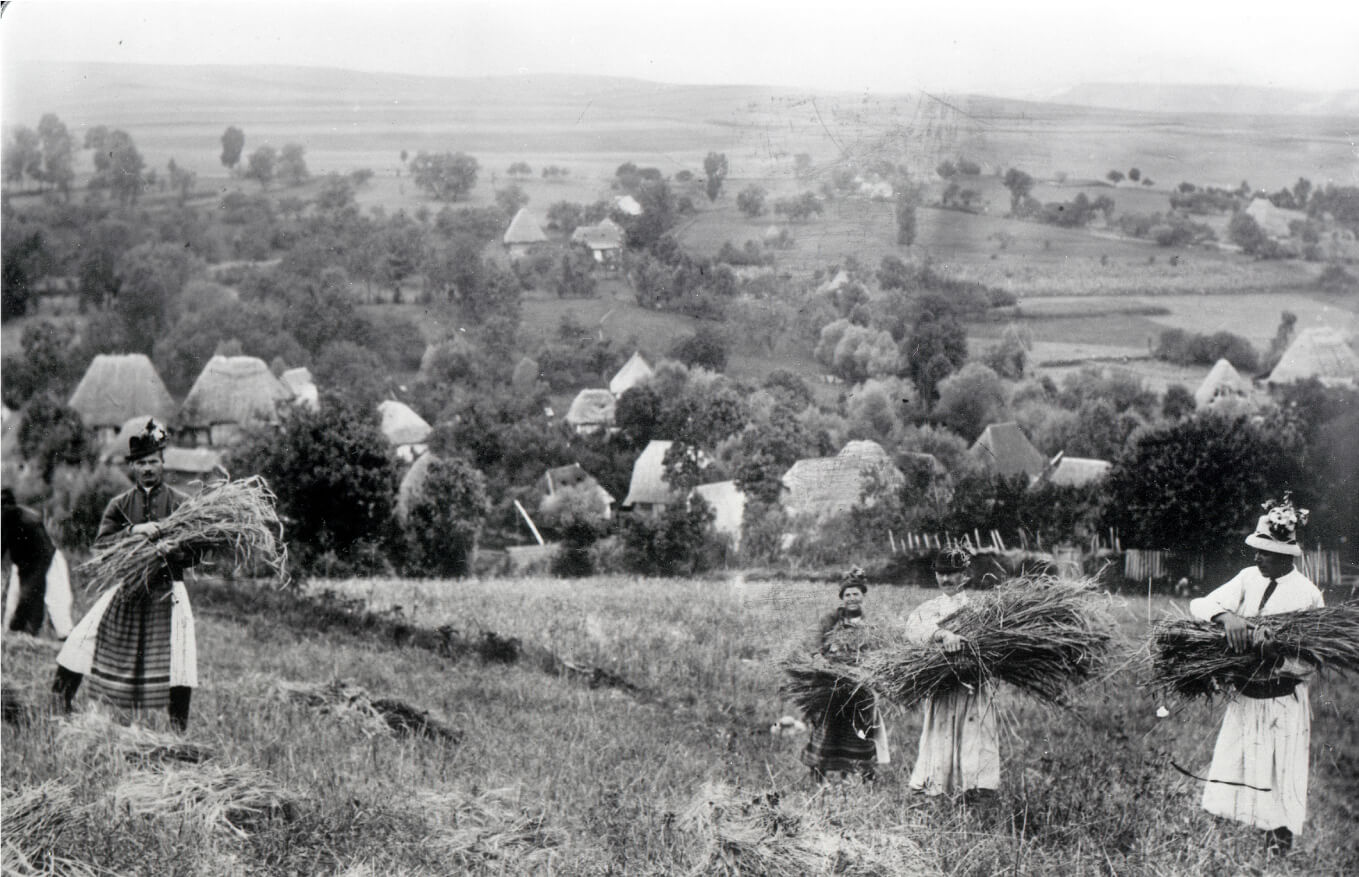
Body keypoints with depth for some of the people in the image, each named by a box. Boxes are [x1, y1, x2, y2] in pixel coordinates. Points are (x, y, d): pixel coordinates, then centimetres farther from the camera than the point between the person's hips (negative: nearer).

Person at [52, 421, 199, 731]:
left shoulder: (181, 504, -1)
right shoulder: (119, 505, 5)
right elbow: (100, 544, -7)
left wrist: (171, 552, -23)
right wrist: (133, 531, -22)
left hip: (167, 591, -2)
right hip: (126, 589, 2)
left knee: (178, 657, -13)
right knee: (82, 640, -1)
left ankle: (179, 730, -4)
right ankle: (60, 707, 15)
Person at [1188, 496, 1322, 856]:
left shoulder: (1307, 595, -10)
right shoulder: (1249, 578, 1)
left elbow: (1310, 660, -9)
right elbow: (1199, 605, -7)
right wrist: (1226, 616, -27)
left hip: (1283, 702, -4)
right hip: (1245, 696, 4)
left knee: (1280, 784, 3)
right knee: (1232, 776, 6)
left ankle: (1277, 848, 17)